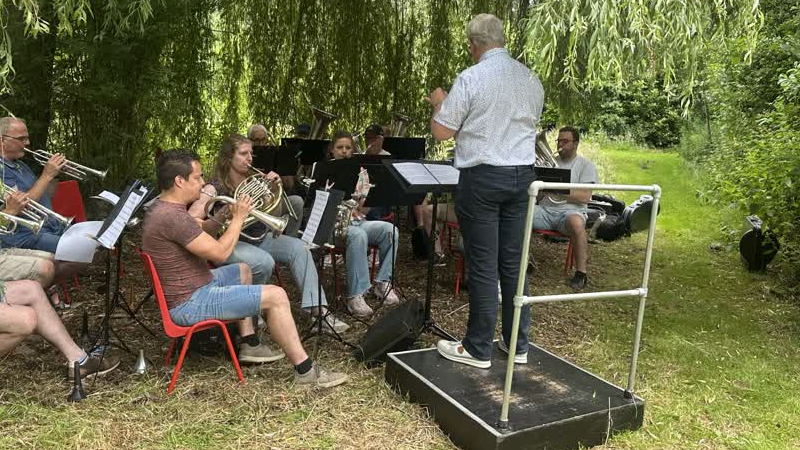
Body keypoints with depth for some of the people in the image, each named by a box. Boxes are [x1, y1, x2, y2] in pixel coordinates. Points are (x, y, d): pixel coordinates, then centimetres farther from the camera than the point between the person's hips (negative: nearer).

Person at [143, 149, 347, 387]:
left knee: (243, 270, 30)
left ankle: (249, 345, 28)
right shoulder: (172, 216, -25)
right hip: (190, 303, -11)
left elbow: (198, 233, 23)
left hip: (193, 286, 11)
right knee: (276, 296, -14)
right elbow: (220, 253, -23)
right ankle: (305, 370, -4)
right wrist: (238, 218, -9)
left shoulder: (162, 207, 8)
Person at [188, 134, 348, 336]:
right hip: (231, 243, -6)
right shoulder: (214, 189, -9)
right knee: (264, 262, -33)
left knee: (298, 248, -18)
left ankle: (317, 308, -23)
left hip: (260, 237, 6)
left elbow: (276, 215, 10)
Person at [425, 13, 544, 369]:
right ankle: (517, 344, 21)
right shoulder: (531, 80, 8)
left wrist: (439, 102, 13)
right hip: (521, 175, 6)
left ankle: (478, 349, 11)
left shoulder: (470, 79, -10)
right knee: (513, 263, 12)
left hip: (482, 177, -6)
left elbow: (441, 132, -8)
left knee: (483, 266, 0)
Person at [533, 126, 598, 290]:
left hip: (570, 211, -4)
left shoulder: (585, 165, 8)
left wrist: (557, 190, -13)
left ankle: (581, 273, -24)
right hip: (545, 210, 4)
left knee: (576, 223, -40)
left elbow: (585, 197, -6)